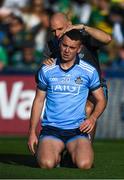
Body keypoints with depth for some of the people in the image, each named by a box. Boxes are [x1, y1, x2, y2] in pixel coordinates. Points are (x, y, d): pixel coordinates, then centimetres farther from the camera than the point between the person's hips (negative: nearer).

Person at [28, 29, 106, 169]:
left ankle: (73, 154, 11)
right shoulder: (46, 70, 5)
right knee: (46, 163, -28)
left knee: (84, 164, -26)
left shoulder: (89, 72, 2)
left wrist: (93, 118, -10)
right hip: (51, 129, 0)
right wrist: (32, 132, 7)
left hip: (78, 130, 0)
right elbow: (39, 101, 12)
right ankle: (56, 156, 11)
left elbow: (100, 100, 10)